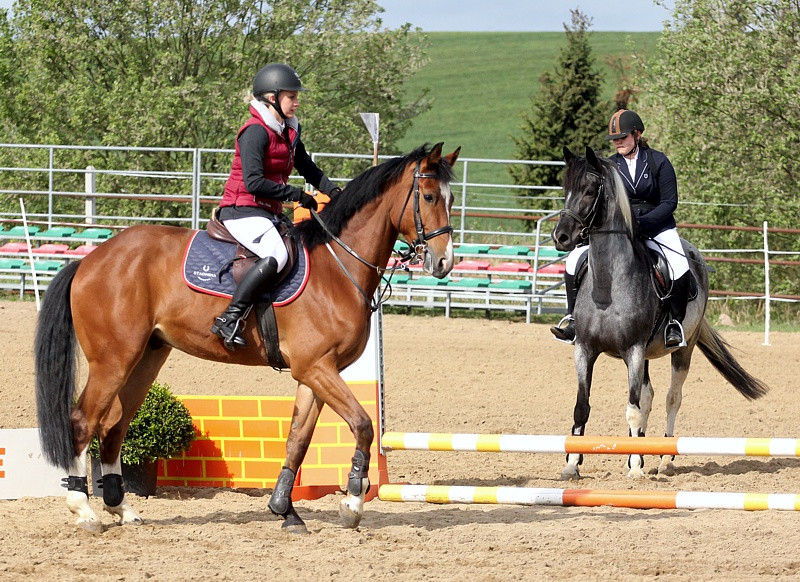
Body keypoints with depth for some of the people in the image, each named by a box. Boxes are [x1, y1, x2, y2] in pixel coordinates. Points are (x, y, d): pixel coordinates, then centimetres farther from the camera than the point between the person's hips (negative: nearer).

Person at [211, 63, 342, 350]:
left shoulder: (289, 131, 13)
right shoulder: (256, 132, -15)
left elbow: (307, 167, 24)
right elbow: (254, 182, -24)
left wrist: (332, 191, 8)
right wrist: (298, 196, -21)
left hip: (269, 214, 10)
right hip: (243, 212, -10)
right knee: (276, 255, -33)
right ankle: (230, 318, -31)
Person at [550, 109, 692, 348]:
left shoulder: (658, 162, -3)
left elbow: (670, 202, -7)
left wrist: (642, 222, -20)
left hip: (657, 227, -3)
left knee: (680, 270, -30)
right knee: (576, 259, -15)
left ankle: (675, 324, -13)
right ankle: (573, 319, -7)